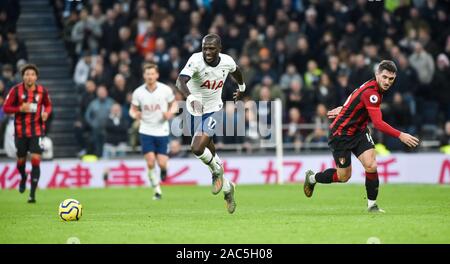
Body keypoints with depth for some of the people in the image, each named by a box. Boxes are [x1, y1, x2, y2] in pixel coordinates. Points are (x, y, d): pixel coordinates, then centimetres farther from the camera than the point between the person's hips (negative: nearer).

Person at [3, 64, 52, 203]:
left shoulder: (42, 91, -3)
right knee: (21, 160, 10)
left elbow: (48, 105, 14)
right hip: (20, 131, 0)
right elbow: (6, 108, -3)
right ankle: (23, 177, 47)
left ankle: (32, 194, -6)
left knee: (36, 160, -11)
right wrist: (20, 109, -20)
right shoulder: (16, 90, -7)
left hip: (37, 130, 0)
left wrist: (46, 113, -8)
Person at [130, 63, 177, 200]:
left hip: (162, 131, 0)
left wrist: (170, 113, -12)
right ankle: (157, 190, 5)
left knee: (162, 163, -6)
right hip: (146, 131, 0)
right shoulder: (138, 92, -5)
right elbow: (133, 109, 7)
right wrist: (135, 114, -17)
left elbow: (174, 103, 9)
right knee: (150, 163, -12)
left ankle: (164, 169, 33)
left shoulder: (165, 90, -6)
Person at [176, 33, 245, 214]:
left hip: (214, 110, -1)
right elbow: (181, 80, -42)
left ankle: (216, 170, 9)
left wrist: (242, 88, 33)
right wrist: (191, 97, -61)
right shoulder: (196, 60, -24)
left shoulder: (227, 62, -13)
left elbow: (236, 71, 14)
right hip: (196, 110, 1)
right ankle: (227, 187, 33)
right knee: (209, 149, 12)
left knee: (197, 148, -22)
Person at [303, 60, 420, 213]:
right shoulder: (370, 92, -30)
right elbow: (378, 123, -36)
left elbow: (354, 96, 18)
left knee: (371, 166, -12)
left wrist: (343, 109, 25)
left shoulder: (375, 87, 0)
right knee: (344, 176, 4)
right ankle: (312, 178, 30)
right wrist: (400, 136, -38)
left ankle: (372, 204, 1)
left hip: (359, 131, 8)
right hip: (341, 134, -8)